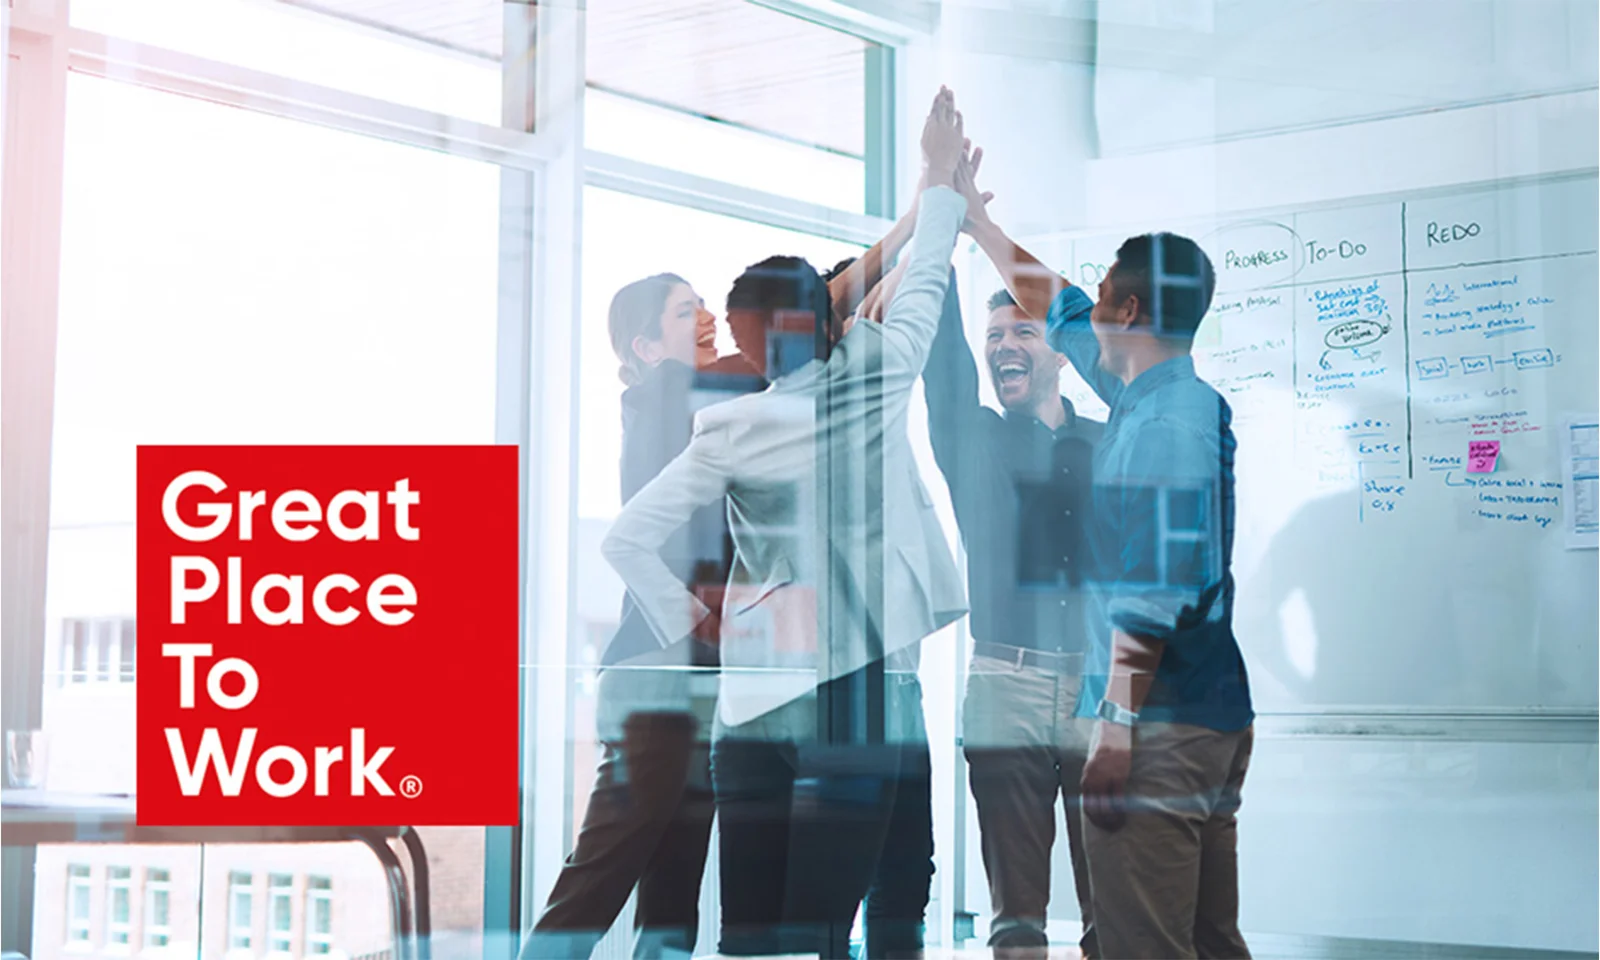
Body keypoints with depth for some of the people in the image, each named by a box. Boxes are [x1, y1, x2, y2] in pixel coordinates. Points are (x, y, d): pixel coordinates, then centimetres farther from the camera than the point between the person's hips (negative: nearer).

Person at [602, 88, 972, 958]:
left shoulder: (735, 431, -2)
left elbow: (627, 539, -6)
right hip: (861, 694, -1)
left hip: (757, 698, 1)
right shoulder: (878, 376, -2)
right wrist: (940, 175, 29)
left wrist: (688, 620, 6)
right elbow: (924, 281, 15)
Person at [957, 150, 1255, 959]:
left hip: (1161, 722, -10)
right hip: (1214, 718, 10)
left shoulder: (1168, 418, -15)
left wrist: (1117, 720, -22)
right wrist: (975, 218, 38)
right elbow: (1058, 307, 30)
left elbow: (1157, 588, -22)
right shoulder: (1149, 392, 15)